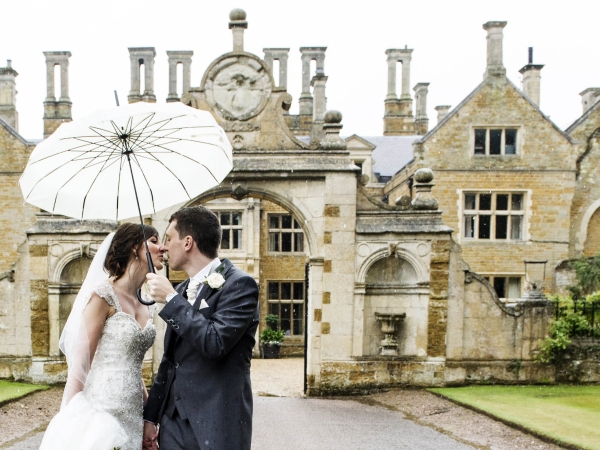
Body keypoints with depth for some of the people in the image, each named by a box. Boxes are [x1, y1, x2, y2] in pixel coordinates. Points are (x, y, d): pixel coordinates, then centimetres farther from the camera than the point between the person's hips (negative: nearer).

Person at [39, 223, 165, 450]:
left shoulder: (147, 305, 9)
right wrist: (68, 420, -12)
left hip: (131, 415, 7)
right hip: (103, 411, -7)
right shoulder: (105, 294, -12)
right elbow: (80, 364, -12)